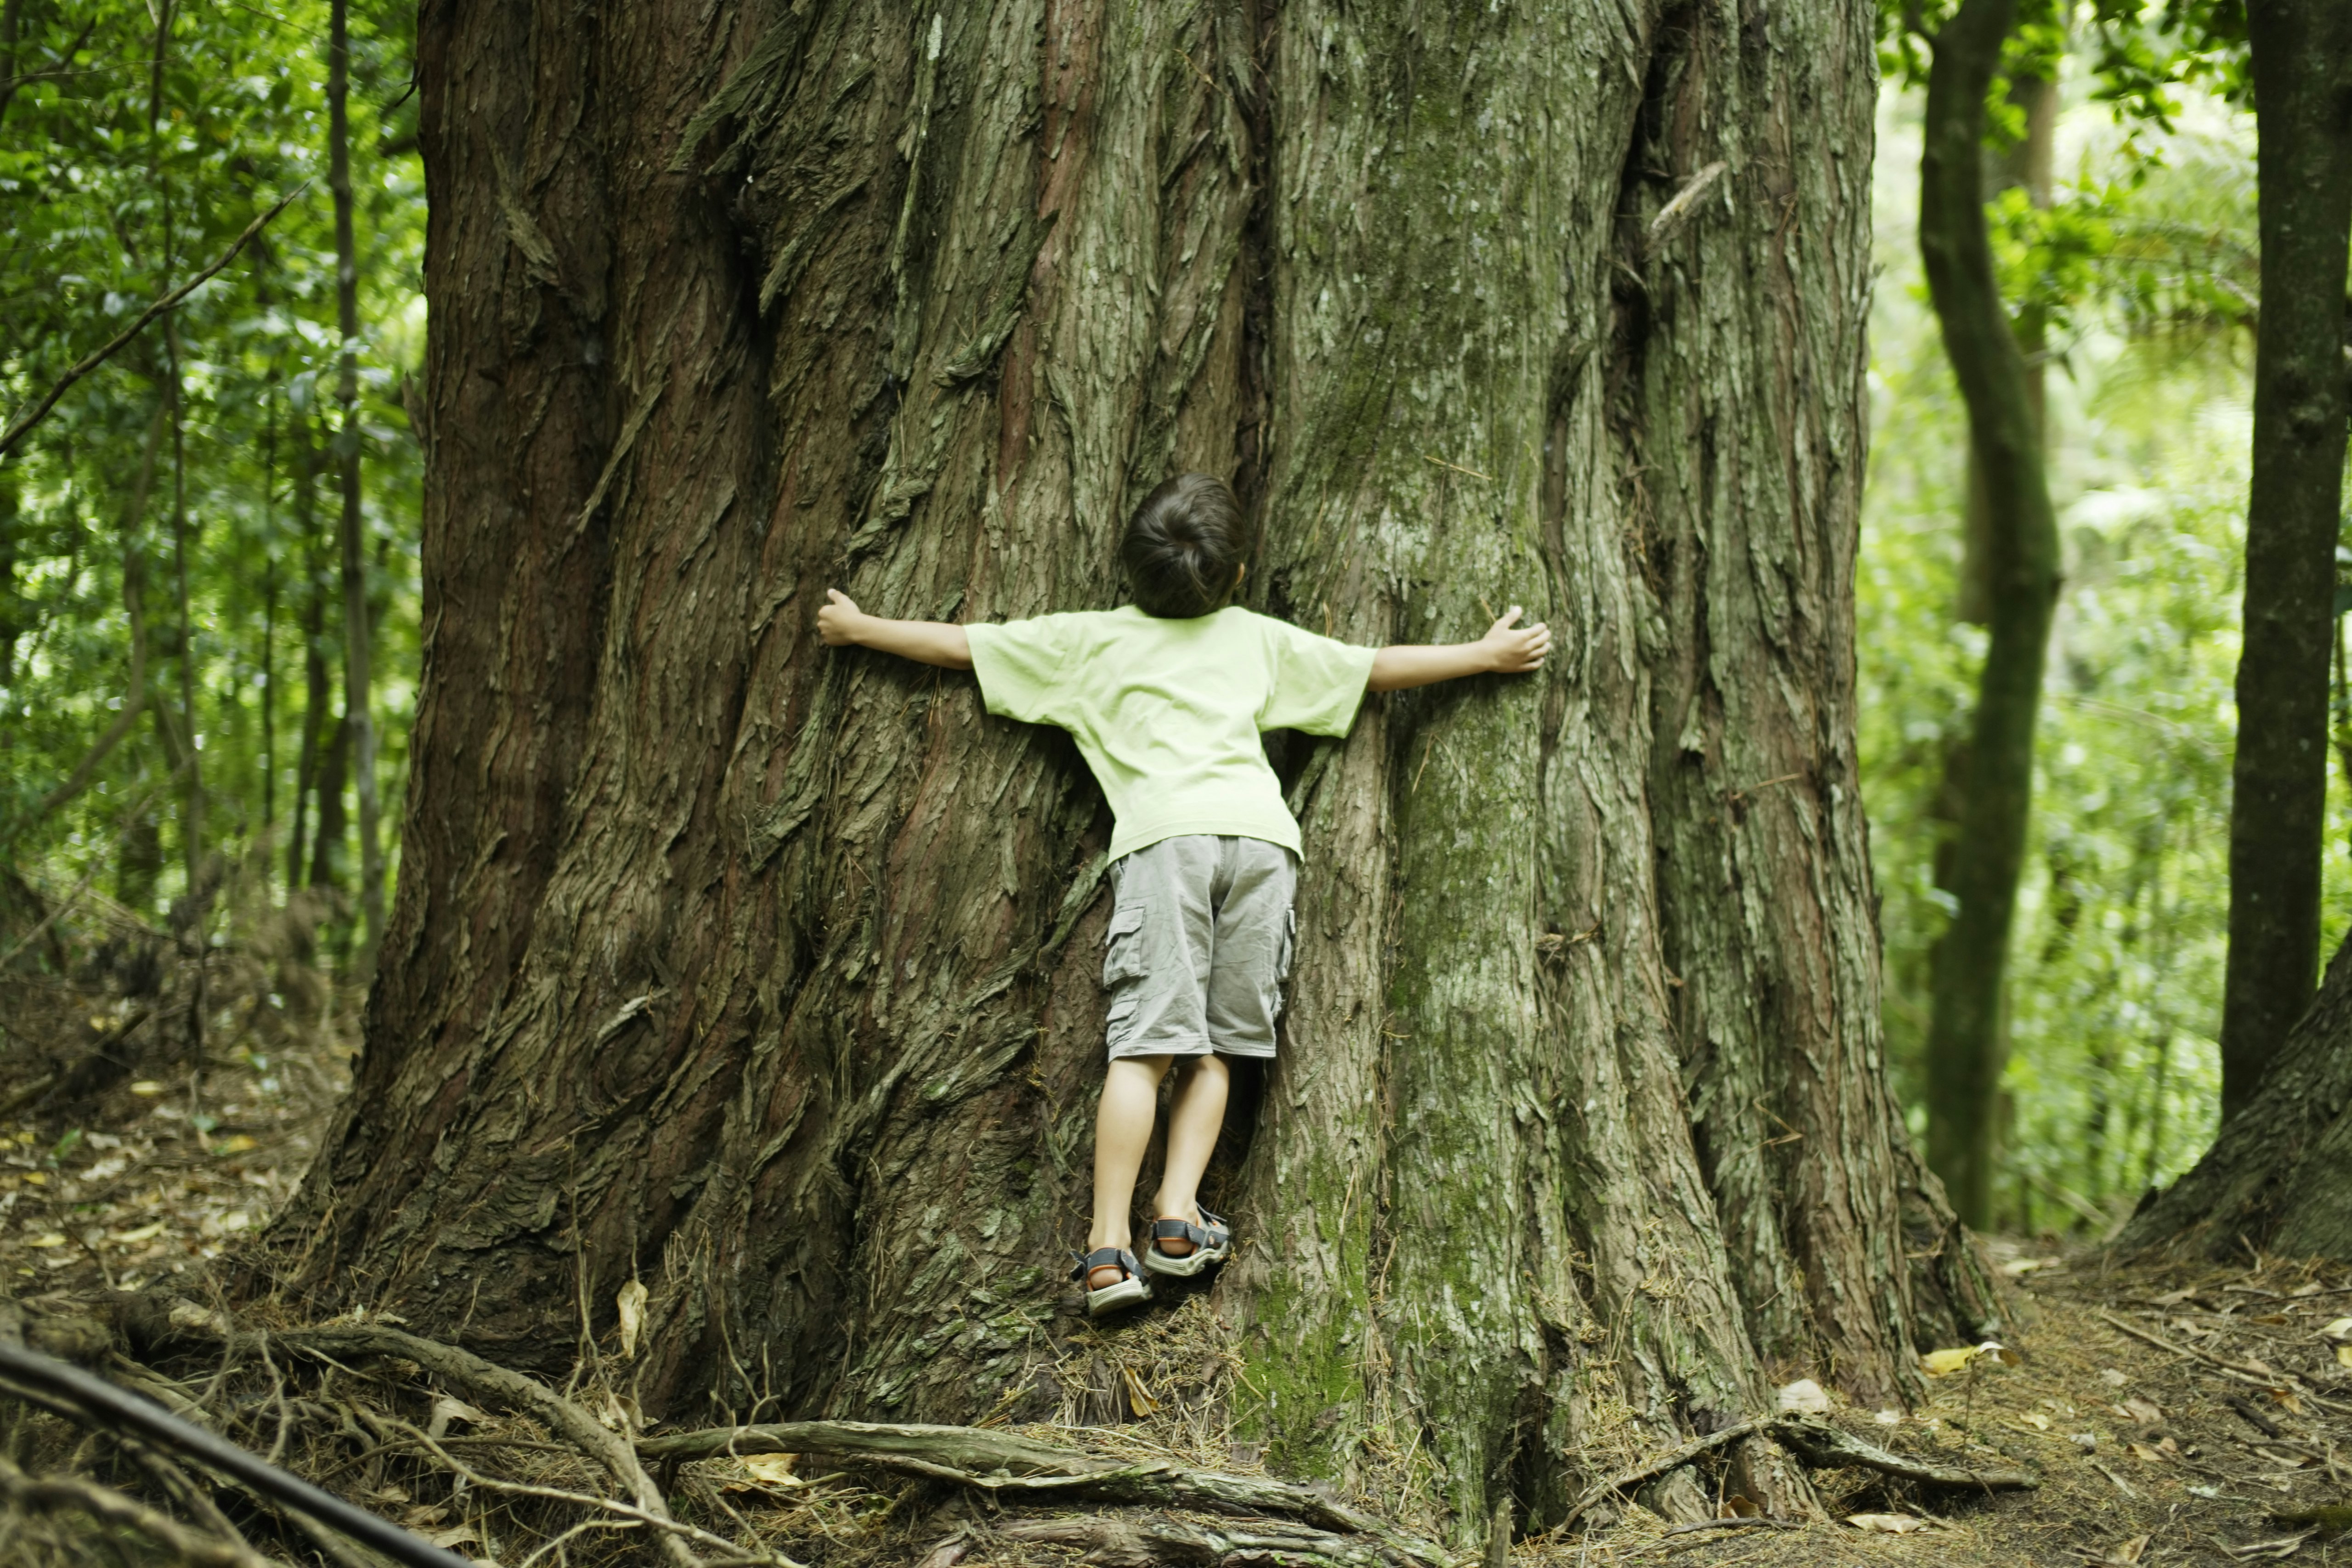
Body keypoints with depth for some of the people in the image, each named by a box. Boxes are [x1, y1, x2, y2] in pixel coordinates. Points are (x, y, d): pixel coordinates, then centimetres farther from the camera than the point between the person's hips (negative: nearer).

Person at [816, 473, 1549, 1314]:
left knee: (1146, 1045, -8)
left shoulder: (1089, 640, 20)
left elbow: (958, 644, 26)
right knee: (1216, 1045, 9)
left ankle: (1110, 1246, -16)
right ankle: (1179, 1214, -5)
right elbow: (1376, 667, 32)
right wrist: (1489, 653, 45)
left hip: (1167, 835, -2)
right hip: (1262, 833, 2)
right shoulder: (1257, 639, 25)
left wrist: (857, 627, 42)